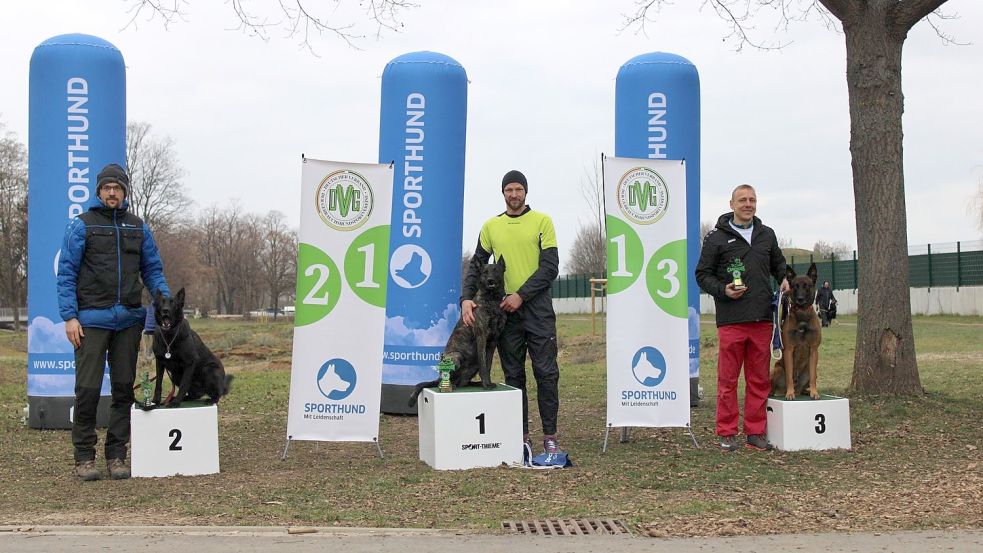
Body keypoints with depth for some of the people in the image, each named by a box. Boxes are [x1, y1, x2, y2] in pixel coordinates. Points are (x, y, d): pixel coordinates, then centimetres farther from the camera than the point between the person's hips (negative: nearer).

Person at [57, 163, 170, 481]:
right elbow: (66, 273, -2)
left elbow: (152, 270, 14)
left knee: (124, 388, 6)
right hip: (91, 320, -4)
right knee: (88, 388, -4)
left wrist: (166, 300, -3)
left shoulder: (138, 228, 12)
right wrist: (69, 316, -11)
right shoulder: (81, 225, 2)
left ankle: (116, 455, 14)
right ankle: (84, 457, 7)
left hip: (129, 320, 4)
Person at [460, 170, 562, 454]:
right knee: (513, 375, 6)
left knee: (546, 373, -3)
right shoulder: (491, 226, 10)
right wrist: (466, 297, -6)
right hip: (505, 309, 3)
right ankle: (521, 436, 12)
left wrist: (521, 295, -13)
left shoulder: (542, 221, 0)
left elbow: (550, 266, -6)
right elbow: (477, 264, 9)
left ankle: (550, 436, 4)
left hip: (537, 308, -3)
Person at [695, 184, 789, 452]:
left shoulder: (766, 234, 16)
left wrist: (784, 278, 8)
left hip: (762, 319, 4)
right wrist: (723, 290, -14)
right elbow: (702, 274, 3)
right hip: (731, 319, -4)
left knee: (759, 380, 8)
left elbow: (778, 262, 29)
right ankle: (727, 433, 8)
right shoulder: (716, 238, 1)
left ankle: (755, 432, 16)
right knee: (728, 379, 0)